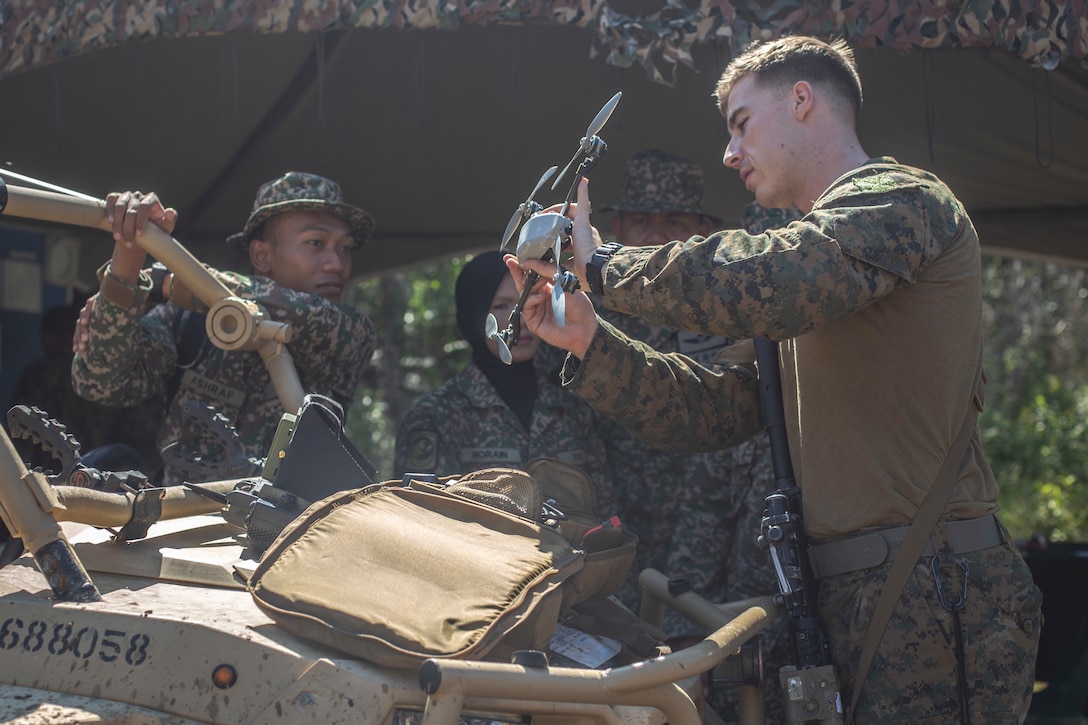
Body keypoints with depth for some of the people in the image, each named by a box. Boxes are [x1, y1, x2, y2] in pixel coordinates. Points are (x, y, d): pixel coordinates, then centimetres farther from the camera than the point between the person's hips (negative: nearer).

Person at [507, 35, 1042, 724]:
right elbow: (720, 410, 18)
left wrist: (602, 264, -10)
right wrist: (590, 340, 8)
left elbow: (753, 285, -25)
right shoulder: (811, 269, 25)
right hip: (856, 592, 9)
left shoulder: (903, 200, -6)